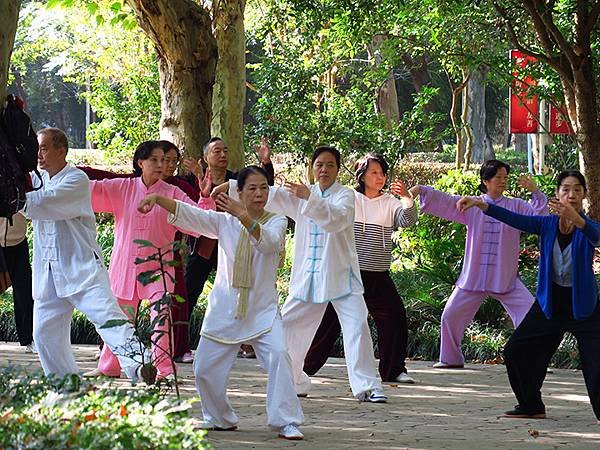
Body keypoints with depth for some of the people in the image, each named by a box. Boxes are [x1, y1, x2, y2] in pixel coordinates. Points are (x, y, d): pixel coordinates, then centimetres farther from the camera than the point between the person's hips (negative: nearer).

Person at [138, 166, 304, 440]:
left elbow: (268, 242, -23)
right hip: (225, 309, 2)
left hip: (262, 309, -2)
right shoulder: (224, 221, 4)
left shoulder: (276, 222, -1)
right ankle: (219, 419, 28)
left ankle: (287, 422, -17)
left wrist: (244, 216, -40)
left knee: (278, 354, -24)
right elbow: (188, 215, -6)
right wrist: (158, 198, -22)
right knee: (205, 368, 3)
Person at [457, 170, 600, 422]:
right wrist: (480, 204, -24)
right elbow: (514, 219, -10)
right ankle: (531, 407, 18)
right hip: (549, 304, 4)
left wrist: (575, 219, -55)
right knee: (516, 351, 3)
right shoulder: (547, 224, -1)